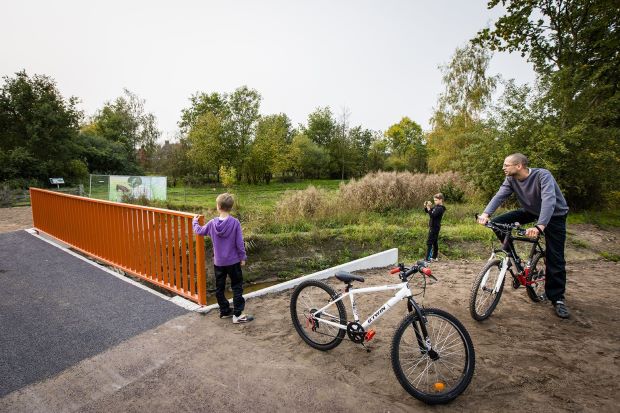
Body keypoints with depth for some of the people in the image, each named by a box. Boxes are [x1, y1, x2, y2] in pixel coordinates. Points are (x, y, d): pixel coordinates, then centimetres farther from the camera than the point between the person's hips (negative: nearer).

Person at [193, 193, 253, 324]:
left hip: (218, 262, 3)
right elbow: (239, 243, -13)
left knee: (219, 288, 17)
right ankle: (238, 315, 5)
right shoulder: (235, 222, -16)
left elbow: (199, 231, 12)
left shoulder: (212, 223, -6)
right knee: (237, 287, 7)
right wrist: (243, 257, 0)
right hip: (233, 261, -3)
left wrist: (194, 221, 32)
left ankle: (224, 311, 28)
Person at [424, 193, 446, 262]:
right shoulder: (436, 207, 11)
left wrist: (429, 208, -28)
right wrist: (425, 207, -1)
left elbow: (432, 215, -27)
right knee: (435, 242, 14)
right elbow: (427, 211, 17)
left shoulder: (440, 208, -17)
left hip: (434, 227, -10)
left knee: (429, 242, -10)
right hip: (434, 227, 10)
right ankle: (434, 257, 23)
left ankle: (427, 258, -9)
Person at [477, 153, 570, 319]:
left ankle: (558, 299, 7)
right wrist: (486, 213, -45)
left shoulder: (543, 175, -31)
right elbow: (499, 196, -26)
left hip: (554, 215, -5)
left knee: (555, 259, -8)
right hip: (530, 212, 5)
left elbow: (549, 200, -43)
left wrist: (539, 226, -57)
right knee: (497, 223, -17)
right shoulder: (511, 179, -15)